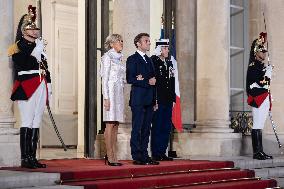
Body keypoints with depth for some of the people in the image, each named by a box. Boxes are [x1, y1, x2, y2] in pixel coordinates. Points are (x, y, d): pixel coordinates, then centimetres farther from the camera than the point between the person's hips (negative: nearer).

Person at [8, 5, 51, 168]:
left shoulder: (38, 46, 20)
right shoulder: (19, 47, -3)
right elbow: (23, 66, -16)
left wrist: (49, 86, 17)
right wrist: (36, 54, -17)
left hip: (41, 88, 7)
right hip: (27, 89, -7)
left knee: (36, 123, 7)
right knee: (27, 123, -8)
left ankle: (32, 157, 11)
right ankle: (25, 158, -5)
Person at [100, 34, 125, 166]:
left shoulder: (119, 58, 18)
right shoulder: (107, 57, -5)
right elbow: (105, 79, -10)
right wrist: (106, 98, -16)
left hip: (119, 92, 8)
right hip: (111, 92, -8)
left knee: (116, 126, 6)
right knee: (110, 124, -8)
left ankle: (114, 156, 7)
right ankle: (110, 157, -7)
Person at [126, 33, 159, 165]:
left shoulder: (149, 60, 20)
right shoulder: (132, 59, -3)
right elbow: (130, 79, -13)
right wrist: (147, 82, -15)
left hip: (149, 100, 7)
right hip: (138, 99, -7)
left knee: (146, 129, 9)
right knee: (137, 129, -4)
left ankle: (144, 156, 13)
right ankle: (137, 157, -2)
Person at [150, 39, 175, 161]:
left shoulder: (169, 63, 17)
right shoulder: (153, 61, -6)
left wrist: (173, 99, 12)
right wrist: (154, 100, -17)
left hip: (168, 101, 8)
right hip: (158, 100, -7)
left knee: (166, 128, 9)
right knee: (157, 127, -3)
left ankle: (162, 153, 15)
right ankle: (156, 154, 3)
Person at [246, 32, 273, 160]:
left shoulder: (262, 66, 20)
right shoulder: (253, 66, -10)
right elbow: (261, 83, -20)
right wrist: (269, 71, -11)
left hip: (264, 100, 10)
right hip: (258, 100, -10)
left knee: (259, 126, 9)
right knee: (257, 126, -9)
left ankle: (260, 152, 12)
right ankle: (257, 152, -8)